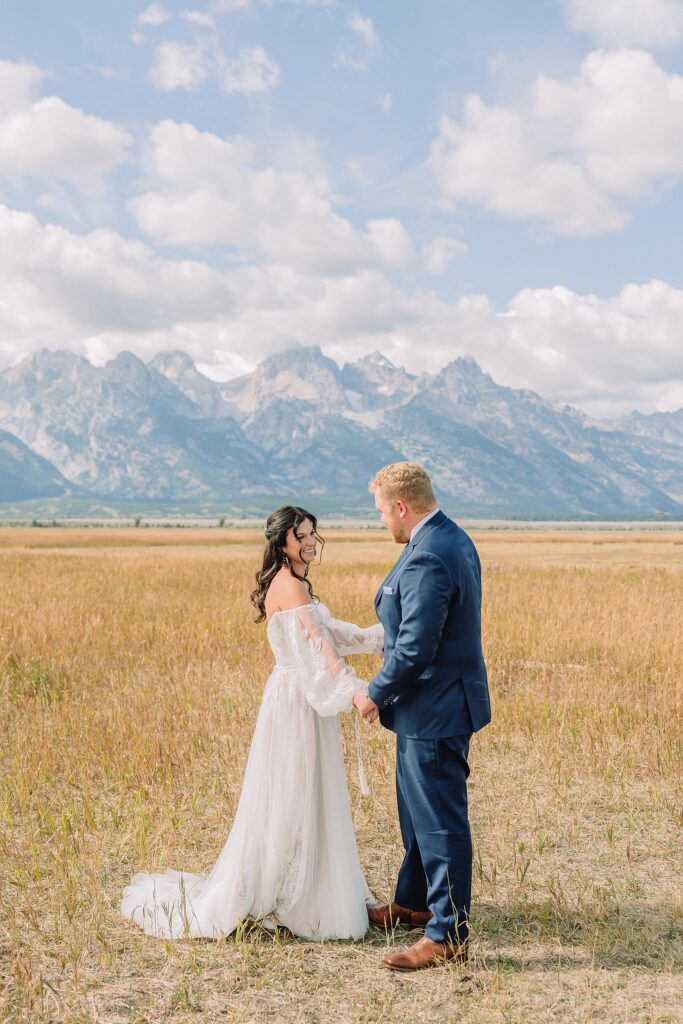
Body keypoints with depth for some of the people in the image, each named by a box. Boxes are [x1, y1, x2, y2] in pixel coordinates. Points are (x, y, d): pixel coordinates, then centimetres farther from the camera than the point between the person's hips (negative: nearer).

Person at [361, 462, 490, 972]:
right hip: (436, 703, 11)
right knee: (418, 810, 23)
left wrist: (376, 693, -12)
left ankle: (448, 935, 10)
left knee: (439, 820, -1)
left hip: (434, 710, -11)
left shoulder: (428, 560, -25)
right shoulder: (451, 538, 8)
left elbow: (414, 650, -26)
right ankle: (414, 904, 38)